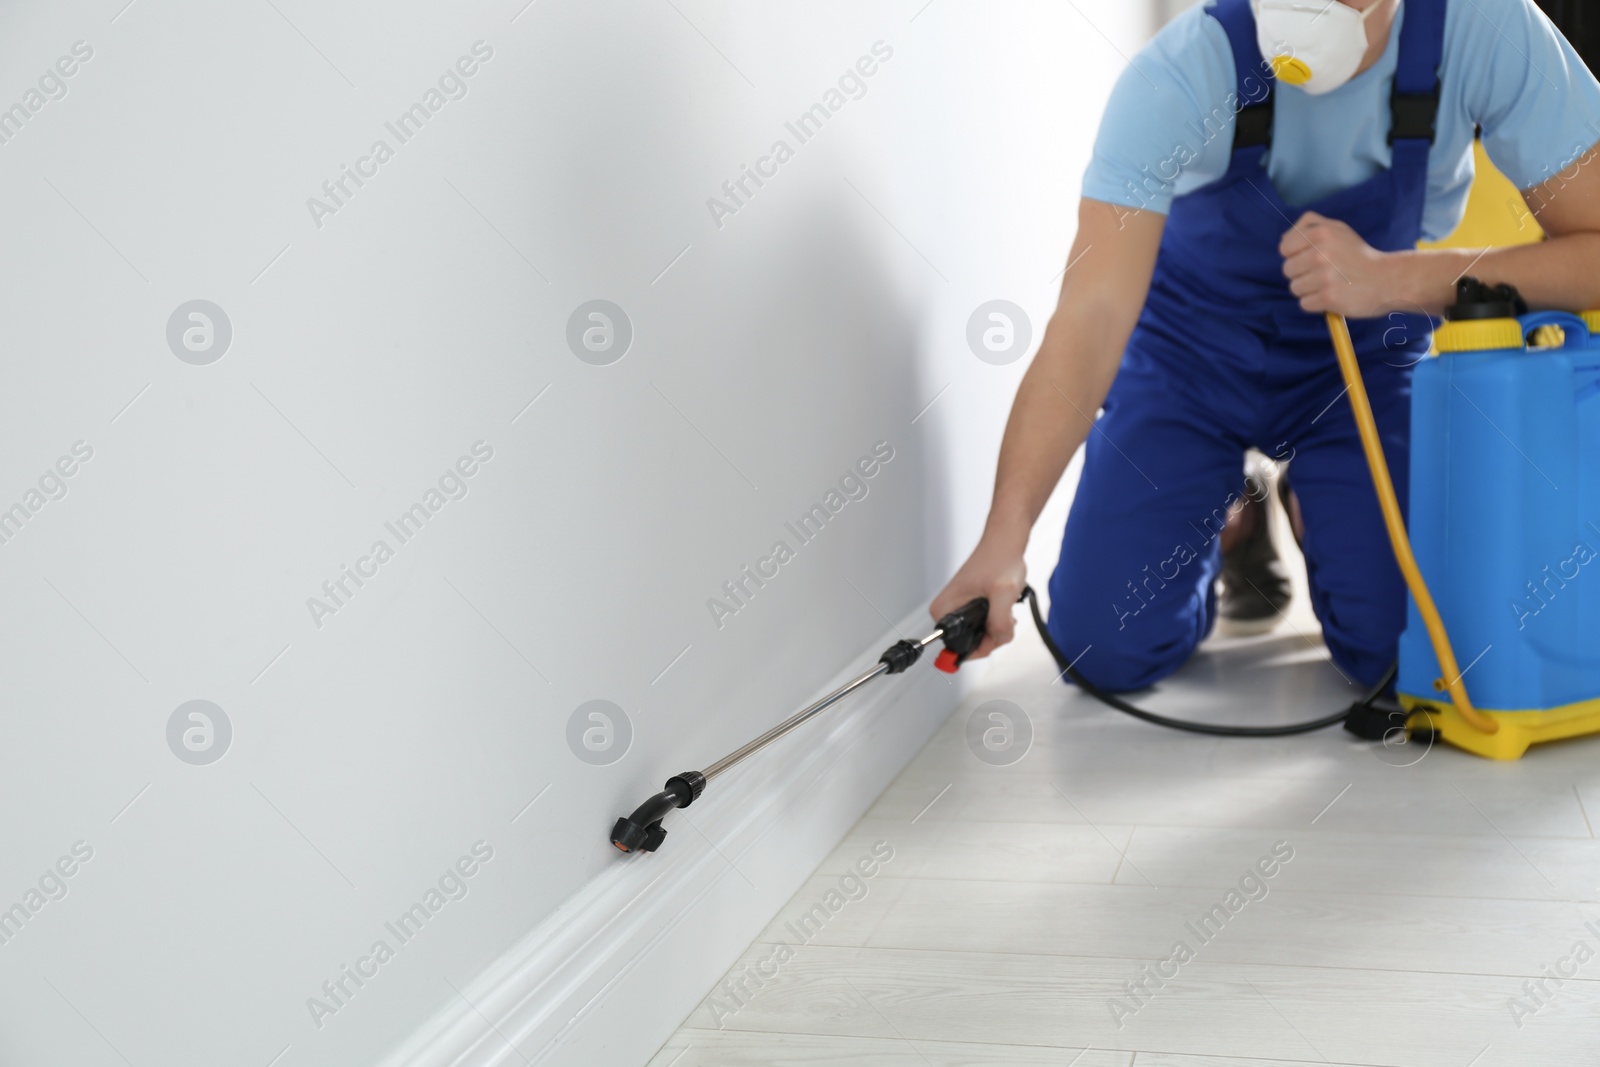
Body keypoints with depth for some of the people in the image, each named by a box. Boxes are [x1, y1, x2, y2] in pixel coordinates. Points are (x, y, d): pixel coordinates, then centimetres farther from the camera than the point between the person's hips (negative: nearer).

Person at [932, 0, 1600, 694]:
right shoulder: (1178, 74, -31)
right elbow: (1092, 315, -38)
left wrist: (1394, 278, -38)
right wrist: (1004, 536, -48)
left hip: (1364, 351, 1)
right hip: (1192, 348, -1)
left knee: (1402, 648, -16)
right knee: (1106, 648, -11)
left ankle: (1312, 513, 18)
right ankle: (1217, 527, 23)